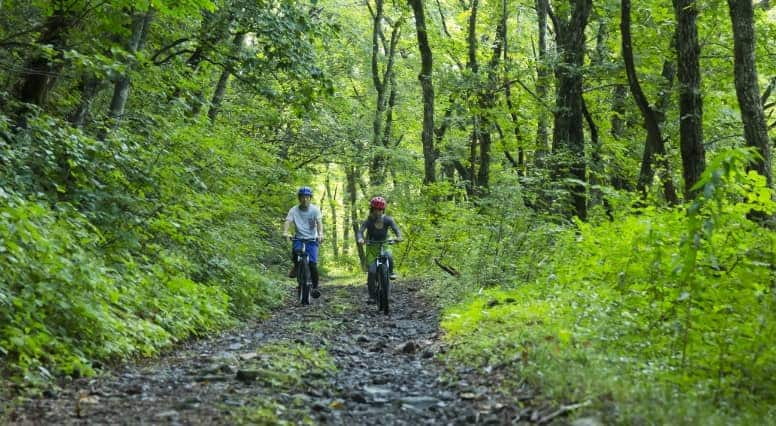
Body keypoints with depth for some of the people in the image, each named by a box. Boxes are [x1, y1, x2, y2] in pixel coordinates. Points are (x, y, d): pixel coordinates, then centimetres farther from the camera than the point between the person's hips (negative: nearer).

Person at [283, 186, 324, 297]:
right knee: (295, 252, -31)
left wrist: (320, 234, -39)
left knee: (312, 264, -13)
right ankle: (296, 266, 3)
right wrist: (285, 232, -39)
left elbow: (319, 222, -20)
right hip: (299, 238, 1)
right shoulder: (294, 210, -5)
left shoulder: (315, 209, -7)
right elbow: (287, 221, -18)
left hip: (312, 239, -1)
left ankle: (315, 287, 4)